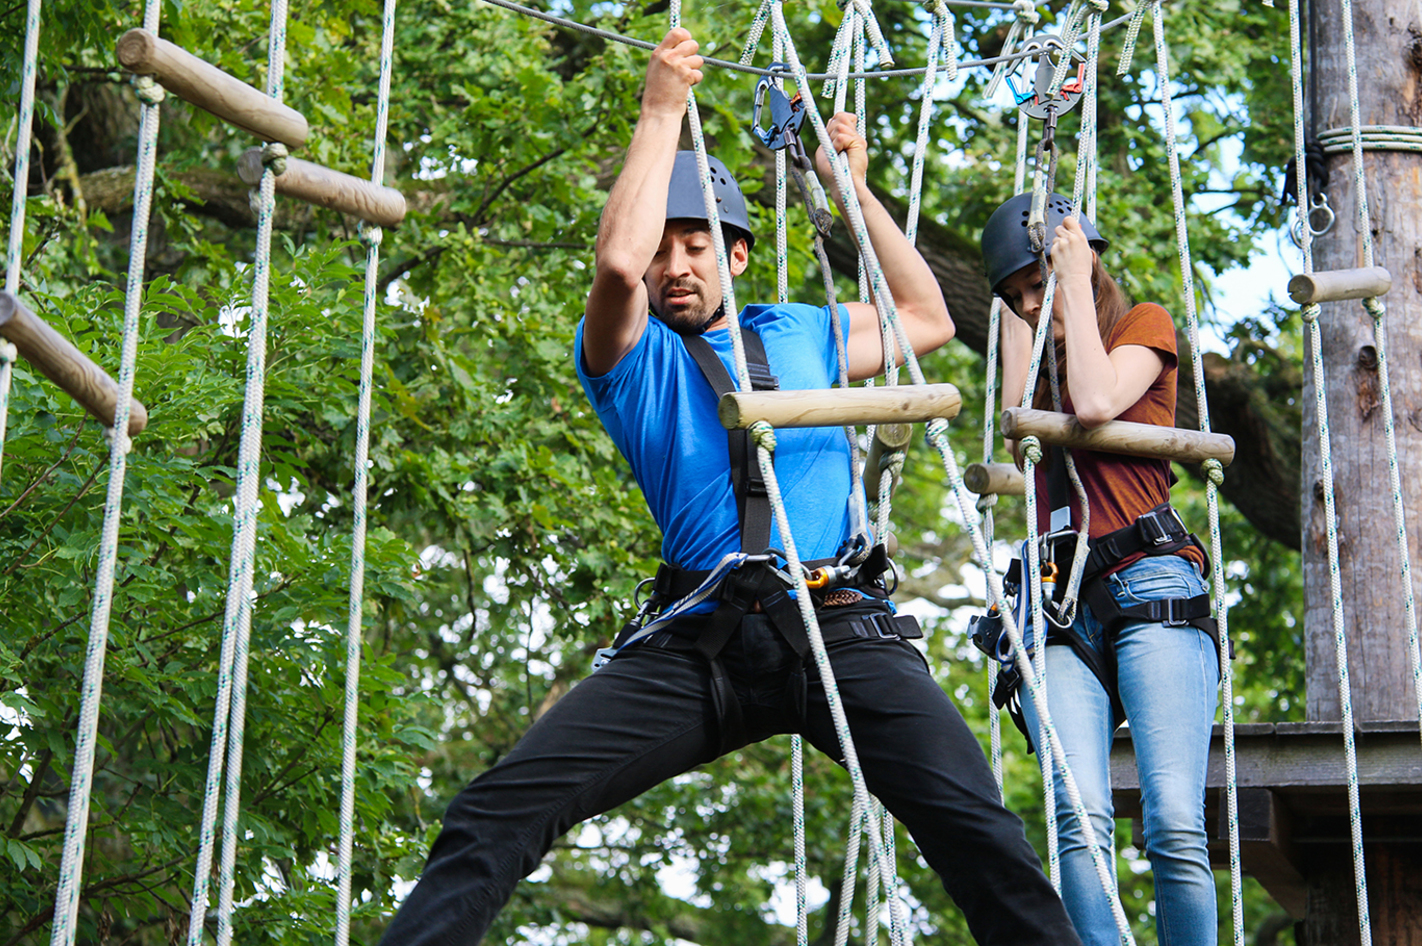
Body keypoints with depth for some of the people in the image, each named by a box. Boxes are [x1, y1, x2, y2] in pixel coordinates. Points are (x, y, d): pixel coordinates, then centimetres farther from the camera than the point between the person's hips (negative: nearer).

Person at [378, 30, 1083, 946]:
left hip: (840, 632, 2)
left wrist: (855, 186, 32)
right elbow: (617, 262, -10)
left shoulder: (800, 333, 25)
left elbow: (929, 318, 35)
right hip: (698, 645, -2)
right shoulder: (628, 355, 11)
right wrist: (661, 113, -2)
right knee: (496, 813, -17)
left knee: (974, 824, -22)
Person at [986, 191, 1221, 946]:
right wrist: (1022, 322, 15)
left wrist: (1074, 278, 2)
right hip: (1059, 603, 4)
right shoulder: (1044, 361, 28)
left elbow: (1094, 403, -8)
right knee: (1079, 821, -20)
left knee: (1175, 827, -20)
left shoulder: (1145, 324, 14)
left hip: (1150, 592, -4)